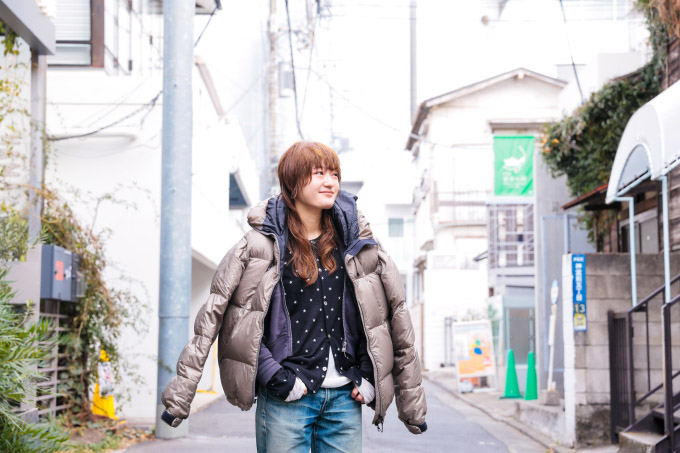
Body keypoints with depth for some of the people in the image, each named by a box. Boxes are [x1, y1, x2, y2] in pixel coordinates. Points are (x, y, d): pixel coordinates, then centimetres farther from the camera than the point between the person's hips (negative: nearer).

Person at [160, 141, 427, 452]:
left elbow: (394, 316, 14)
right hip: (286, 397, -3)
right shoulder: (263, 244, -3)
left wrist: (367, 377, 8)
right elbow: (213, 315, -6)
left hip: (344, 396, 3)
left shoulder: (354, 241, 8)